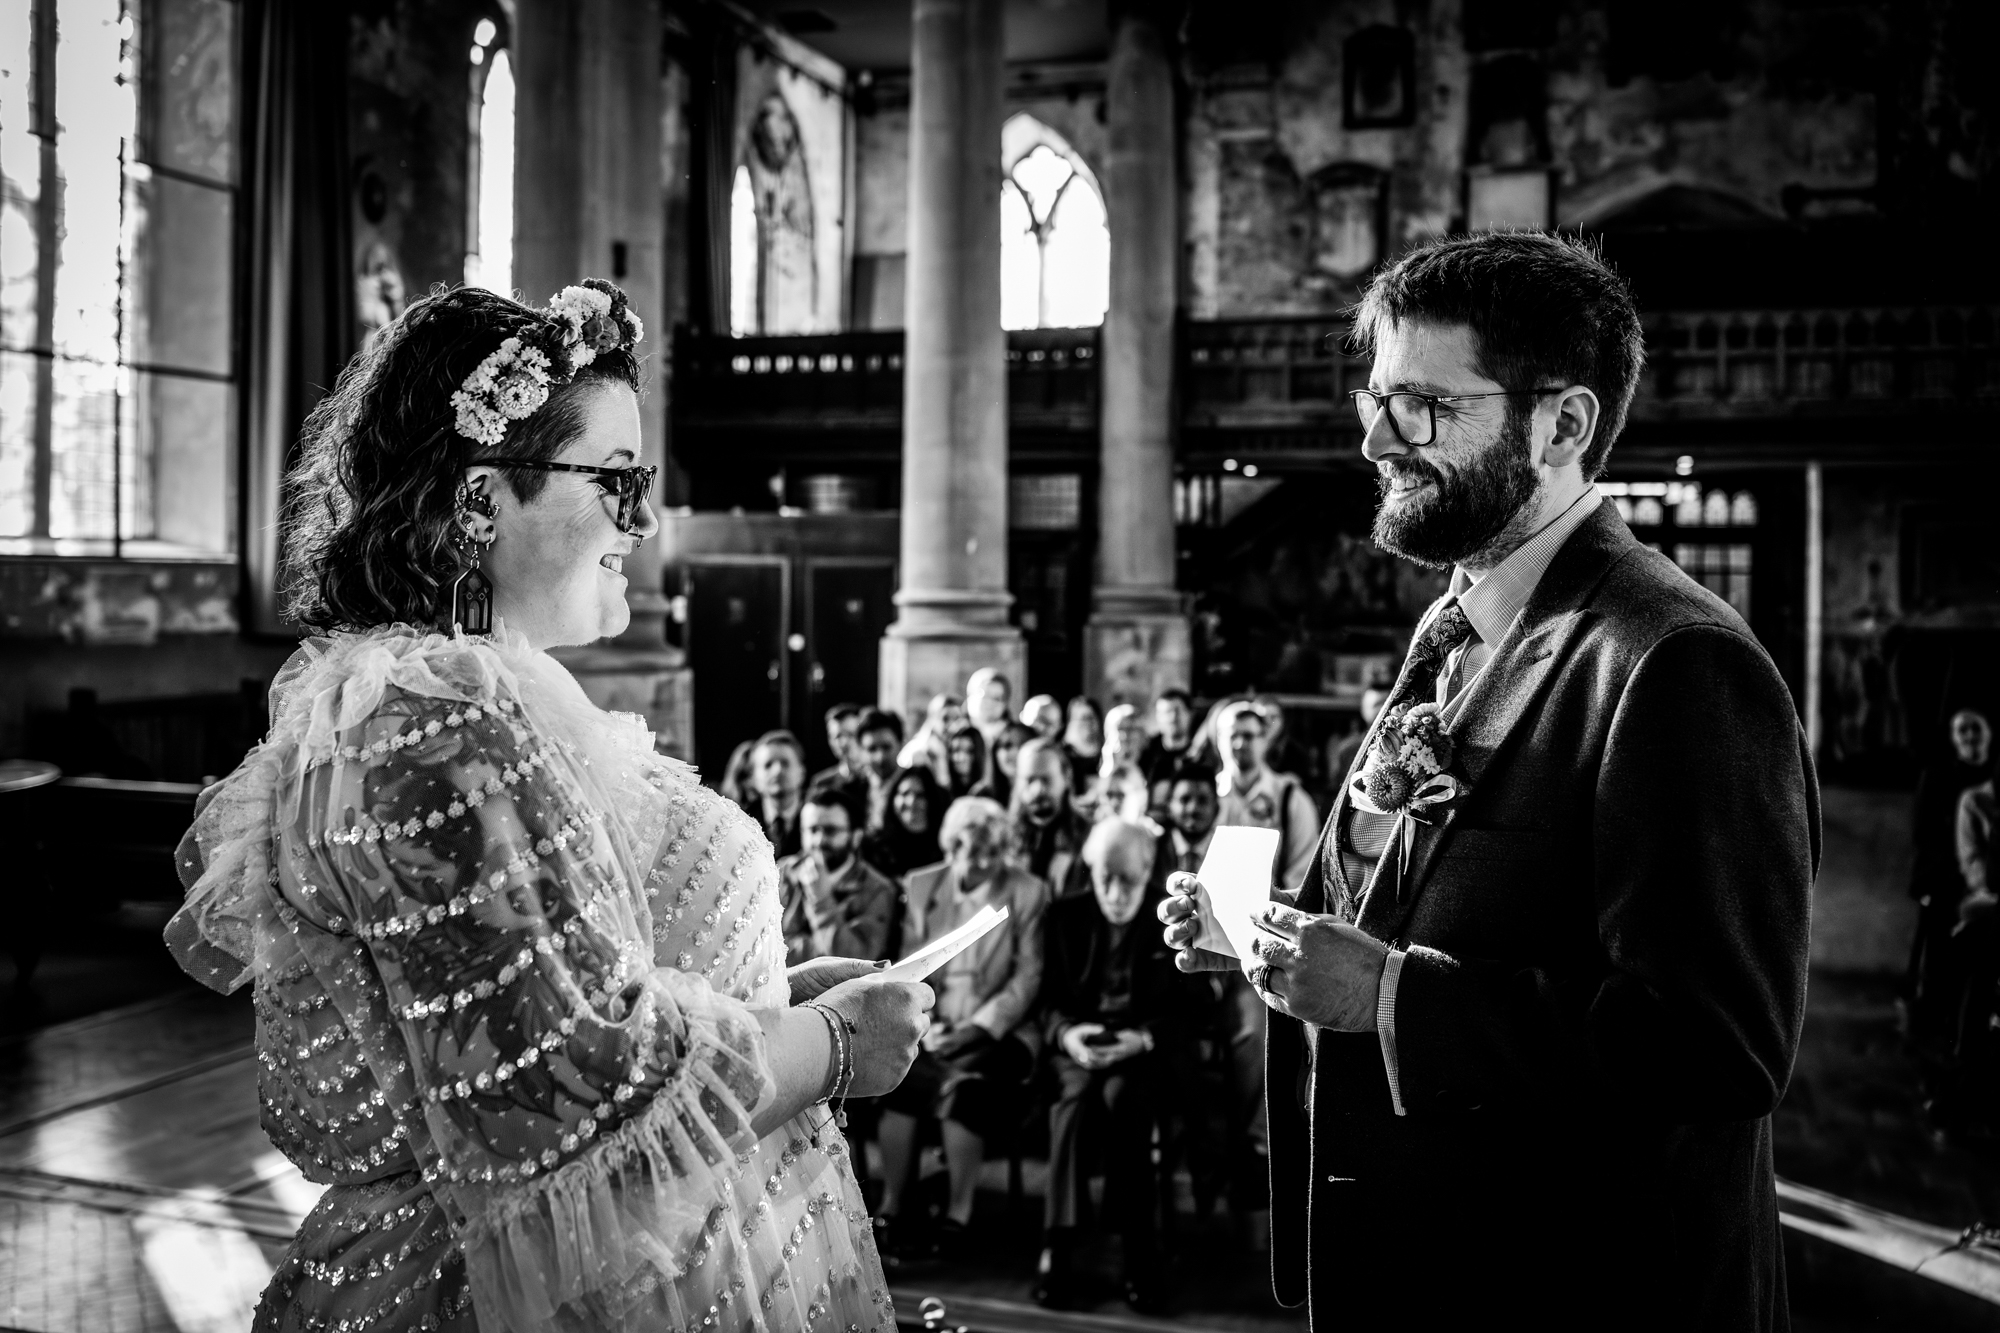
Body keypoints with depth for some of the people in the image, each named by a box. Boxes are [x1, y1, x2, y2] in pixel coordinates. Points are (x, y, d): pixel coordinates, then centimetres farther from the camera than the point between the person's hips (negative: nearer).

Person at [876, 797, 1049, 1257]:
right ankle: (892, 1207, -16)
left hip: (998, 1029, -2)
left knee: (967, 1081, -32)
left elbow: (1028, 977, -4)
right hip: (931, 1025, 2)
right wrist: (924, 1025, -9)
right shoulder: (919, 887, 10)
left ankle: (958, 1214, -18)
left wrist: (978, 1026, -15)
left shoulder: (1029, 894, 2)